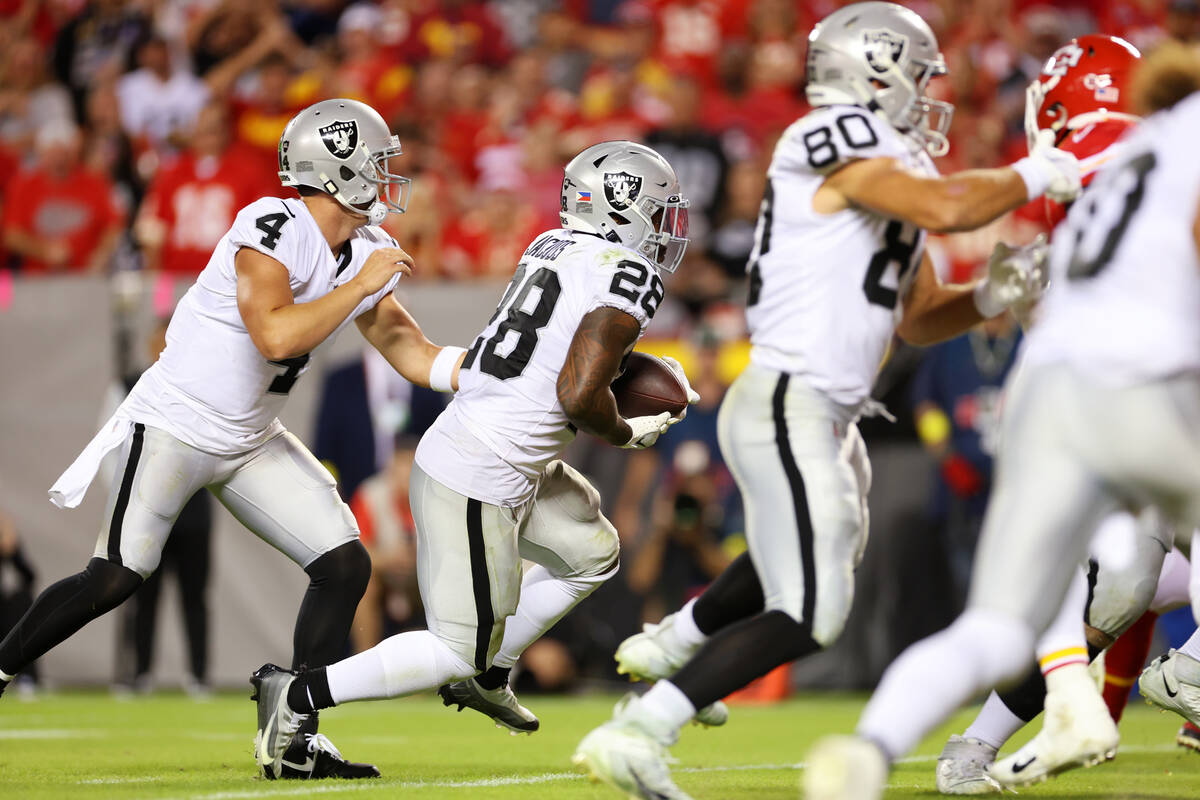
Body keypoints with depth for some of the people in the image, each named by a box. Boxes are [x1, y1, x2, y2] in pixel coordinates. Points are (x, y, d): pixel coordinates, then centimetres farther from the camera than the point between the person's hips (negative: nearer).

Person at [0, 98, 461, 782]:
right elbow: (275, 336, -33)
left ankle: (296, 741, 2)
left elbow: (414, 356, 9)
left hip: (253, 442, 8)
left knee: (345, 565, -3)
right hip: (176, 424, -8)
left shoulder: (367, 252, 4)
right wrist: (361, 286, -25)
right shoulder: (273, 228, -21)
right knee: (116, 579, -11)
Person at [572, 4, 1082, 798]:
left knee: (831, 548, 35)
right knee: (808, 618, -13)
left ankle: (671, 644, 50)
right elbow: (947, 207, -29)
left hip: (828, 418, 11)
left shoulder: (890, 170, 16)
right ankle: (635, 733, -12)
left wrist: (988, 298, 2)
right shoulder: (839, 143, -14)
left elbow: (917, 318, 21)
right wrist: (1031, 176, -12)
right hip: (787, 410, -11)